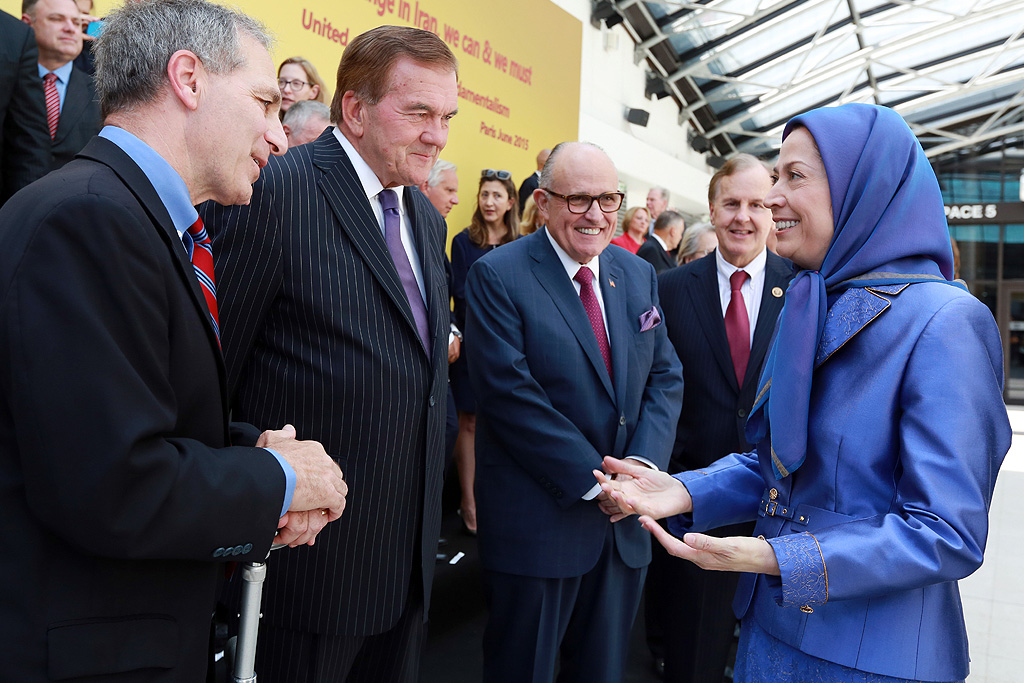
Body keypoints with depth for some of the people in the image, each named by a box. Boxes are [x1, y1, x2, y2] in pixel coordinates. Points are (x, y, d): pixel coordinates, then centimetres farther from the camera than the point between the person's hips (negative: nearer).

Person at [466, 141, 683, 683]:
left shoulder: (639, 275, 8)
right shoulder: (497, 276, -11)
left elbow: (665, 377, 6)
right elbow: (509, 392, -18)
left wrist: (642, 467, -11)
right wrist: (595, 480, -18)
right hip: (538, 521, -5)